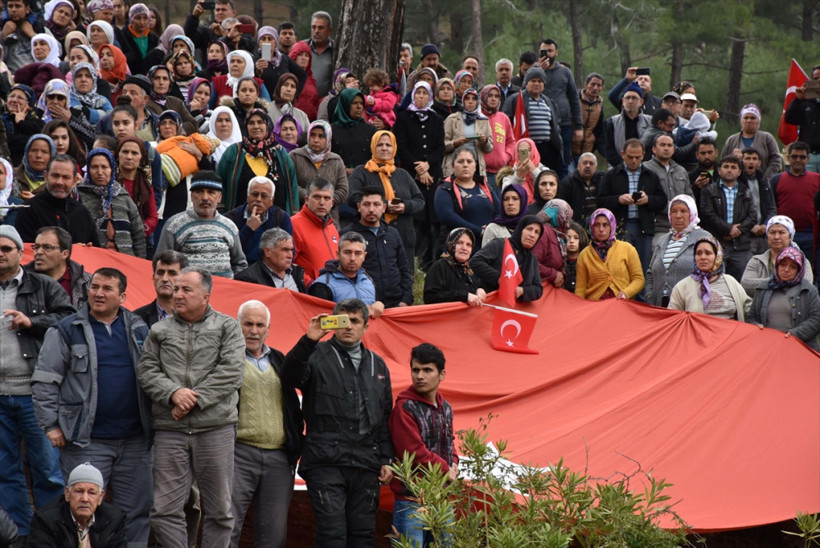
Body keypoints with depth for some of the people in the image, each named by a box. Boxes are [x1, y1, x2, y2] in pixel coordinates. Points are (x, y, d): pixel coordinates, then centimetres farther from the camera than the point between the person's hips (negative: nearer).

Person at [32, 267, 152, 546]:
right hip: (86, 442, -4)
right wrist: (51, 425, -7)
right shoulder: (66, 331, 0)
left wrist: (152, 421, 11)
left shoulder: (138, 329, 11)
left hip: (135, 440, 4)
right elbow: (44, 382, -2)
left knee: (137, 513, 7)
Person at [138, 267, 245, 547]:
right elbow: (147, 370, 5)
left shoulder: (227, 326, 6)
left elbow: (231, 372, -5)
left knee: (219, 510, 4)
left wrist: (194, 400, -11)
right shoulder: (159, 331, 13)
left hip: (216, 427, -2)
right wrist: (173, 393, -13)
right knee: (165, 510, -2)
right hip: (169, 429, 2)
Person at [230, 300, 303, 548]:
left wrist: (296, 445, 11)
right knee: (228, 527, -10)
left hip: (279, 458, 5)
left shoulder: (279, 361, 19)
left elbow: (293, 408, 22)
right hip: (239, 455, -5)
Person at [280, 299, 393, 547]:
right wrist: (308, 341, -26)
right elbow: (290, 377, -15)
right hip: (326, 461, -4)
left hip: (366, 465, 4)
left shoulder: (377, 365, 19)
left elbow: (385, 417, 20)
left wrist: (386, 460, 13)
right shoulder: (318, 355, 5)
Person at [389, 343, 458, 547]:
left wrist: (454, 465, 3)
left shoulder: (445, 408, 12)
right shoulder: (405, 407, -12)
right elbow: (414, 452, -18)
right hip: (411, 501, -7)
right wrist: (446, 470, -8)